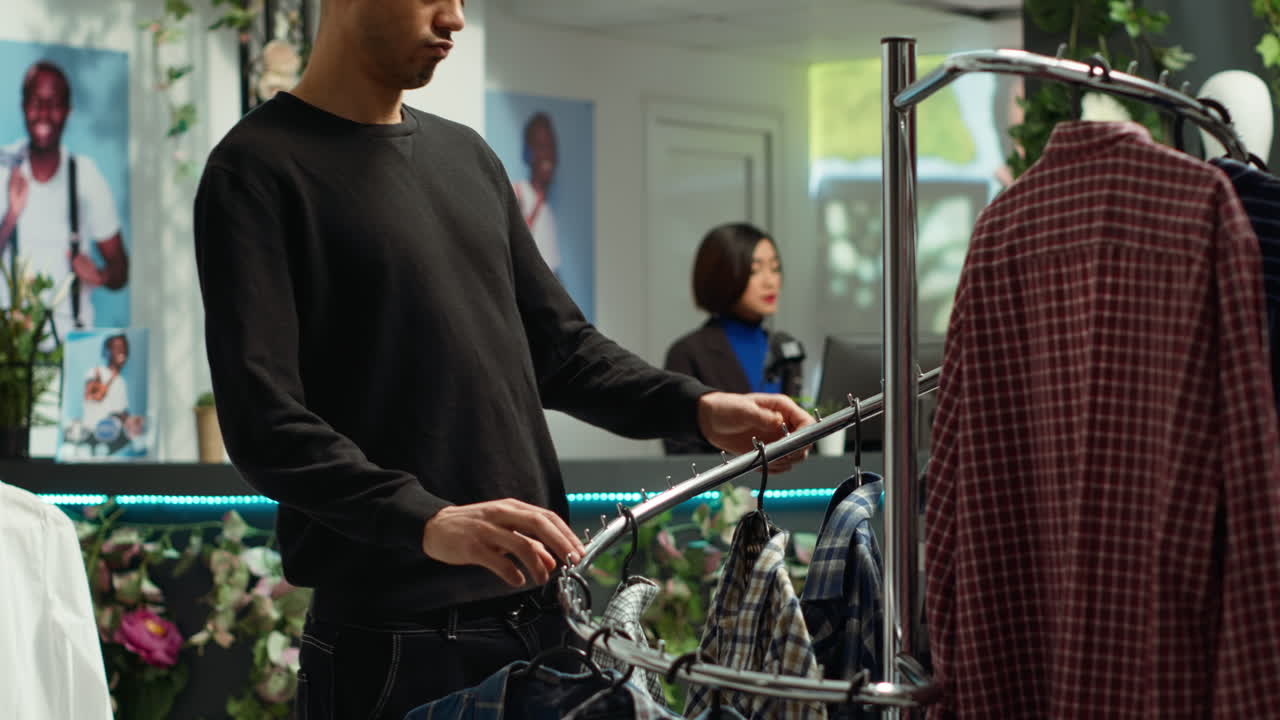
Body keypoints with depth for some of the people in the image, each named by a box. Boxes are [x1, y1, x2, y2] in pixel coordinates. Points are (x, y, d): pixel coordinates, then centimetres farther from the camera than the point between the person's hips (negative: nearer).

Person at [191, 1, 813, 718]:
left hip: (546, 606, 6)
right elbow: (263, 421, -16)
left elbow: (561, 348, 21)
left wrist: (697, 407, 4)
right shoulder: (259, 169, -5)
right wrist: (427, 521, -28)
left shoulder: (467, 156, 17)